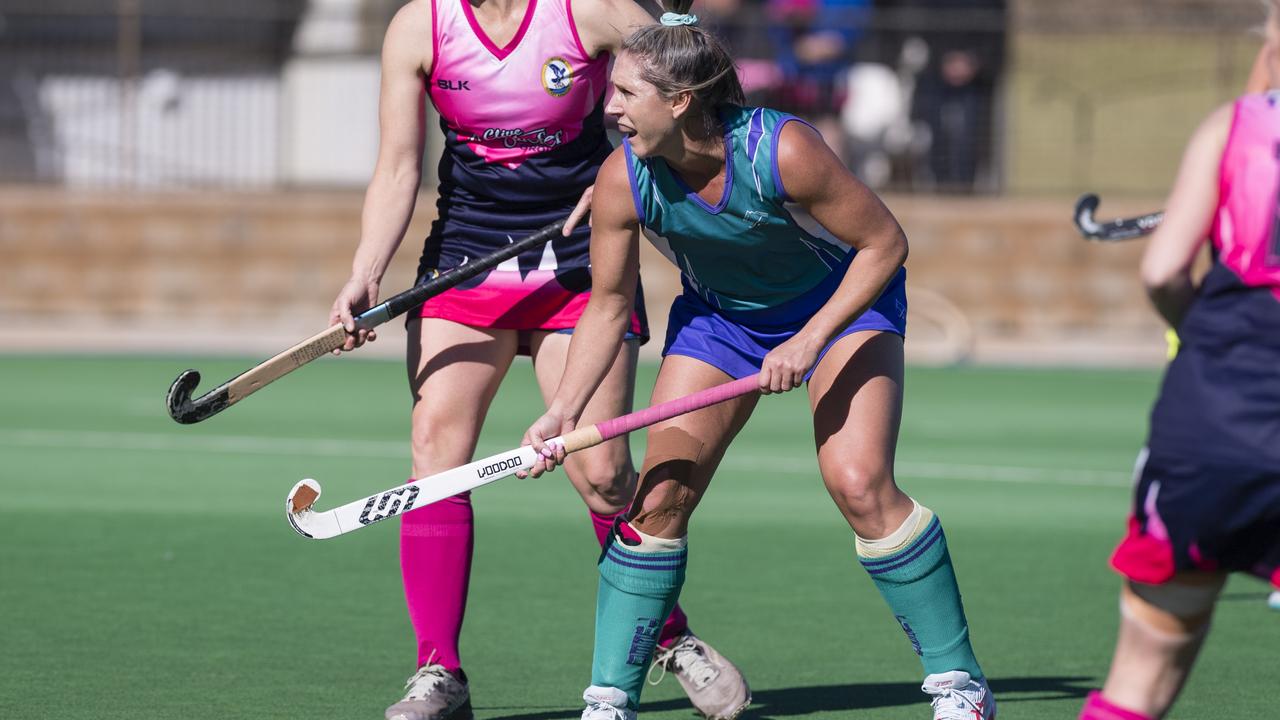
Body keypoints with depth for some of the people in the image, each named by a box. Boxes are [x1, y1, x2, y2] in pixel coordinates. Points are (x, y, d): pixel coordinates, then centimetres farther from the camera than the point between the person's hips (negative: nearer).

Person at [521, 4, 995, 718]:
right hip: (717, 315, 4)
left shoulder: (782, 150, -34)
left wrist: (809, 342, -28)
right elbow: (608, 305, -9)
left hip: (844, 300, -4)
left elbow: (885, 243, -23)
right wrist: (564, 412, -19)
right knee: (660, 495, -7)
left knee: (860, 485, -19)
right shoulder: (623, 181, -22)